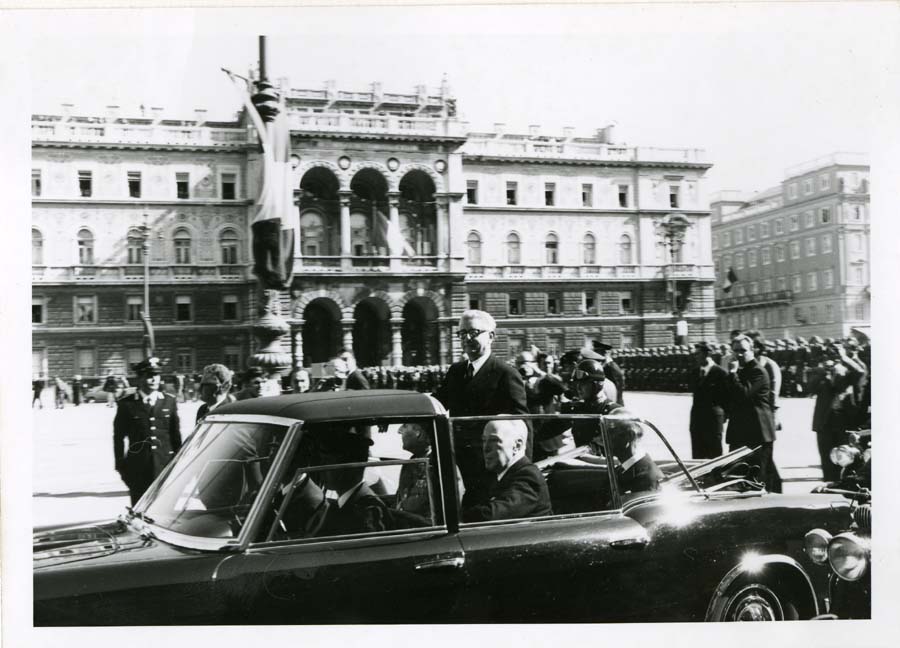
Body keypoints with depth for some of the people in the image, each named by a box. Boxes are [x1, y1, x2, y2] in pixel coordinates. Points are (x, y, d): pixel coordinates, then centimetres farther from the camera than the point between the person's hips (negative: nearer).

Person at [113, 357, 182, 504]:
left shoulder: (169, 402, 7)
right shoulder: (126, 404, 1)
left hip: (165, 464, 2)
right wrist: (120, 465, 2)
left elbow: (176, 435, 10)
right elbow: (118, 437, 4)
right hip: (138, 468, -2)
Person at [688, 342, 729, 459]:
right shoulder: (696, 372, 12)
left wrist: (722, 416, -9)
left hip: (713, 420, -7)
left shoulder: (720, 373, -10)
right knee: (697, 457, 10)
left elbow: (726, 398, -7)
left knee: (714, 456, 0)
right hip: (696, 420, 7)